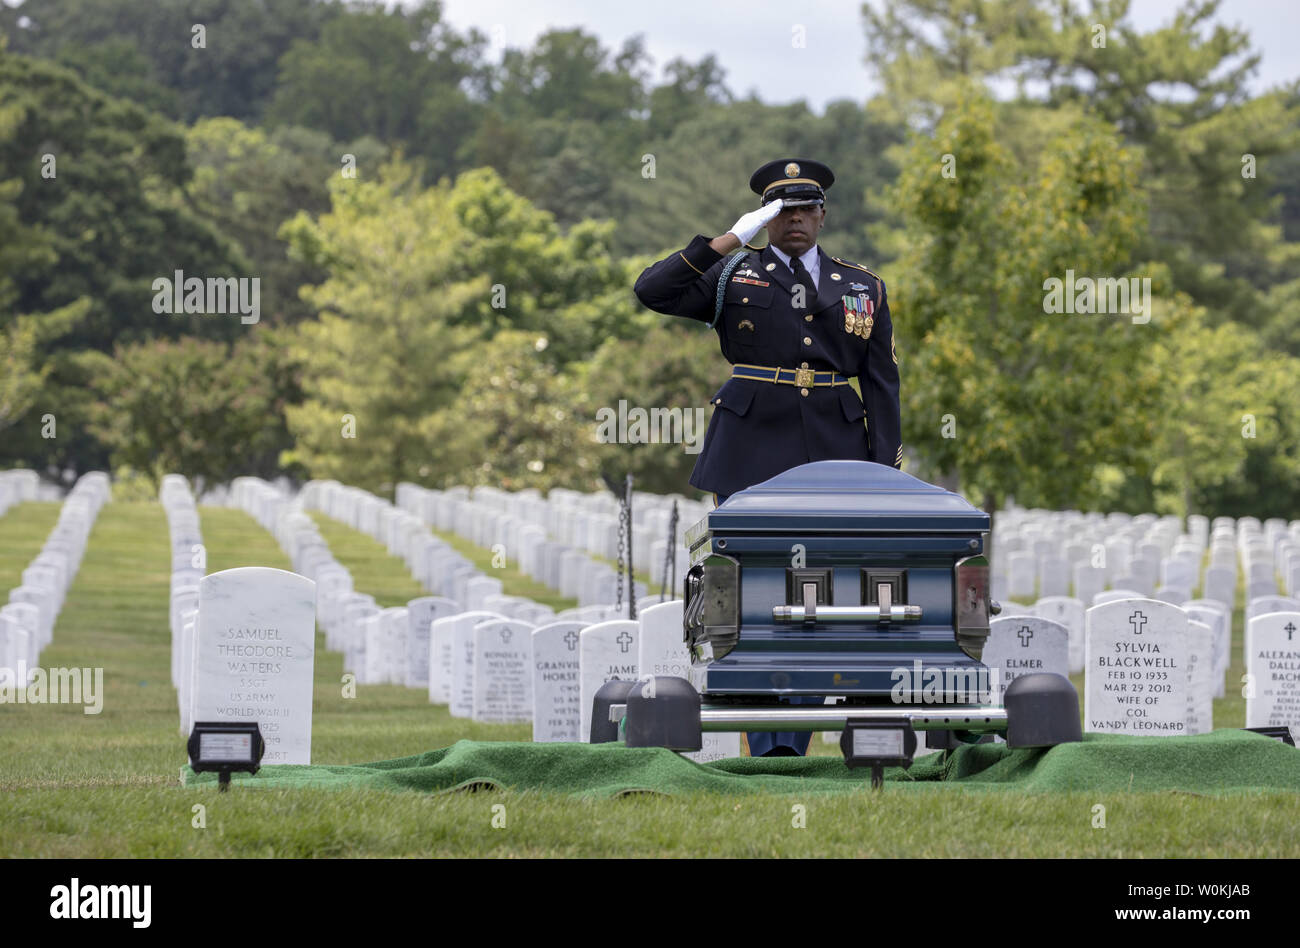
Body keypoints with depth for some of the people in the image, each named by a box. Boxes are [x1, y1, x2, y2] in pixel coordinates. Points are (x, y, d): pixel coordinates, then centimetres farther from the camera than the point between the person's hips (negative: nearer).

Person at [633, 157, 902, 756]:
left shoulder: (863, 287, 13)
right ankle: (767, 748, -5)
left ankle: (795, 742, 6)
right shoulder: (734, 276, 8)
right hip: (752, 452, -2)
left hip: (835, 457, 2)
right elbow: (653, 292, -6)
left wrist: (885, 467, 1)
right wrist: (729, 241, -10)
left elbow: (882, 384, 11)